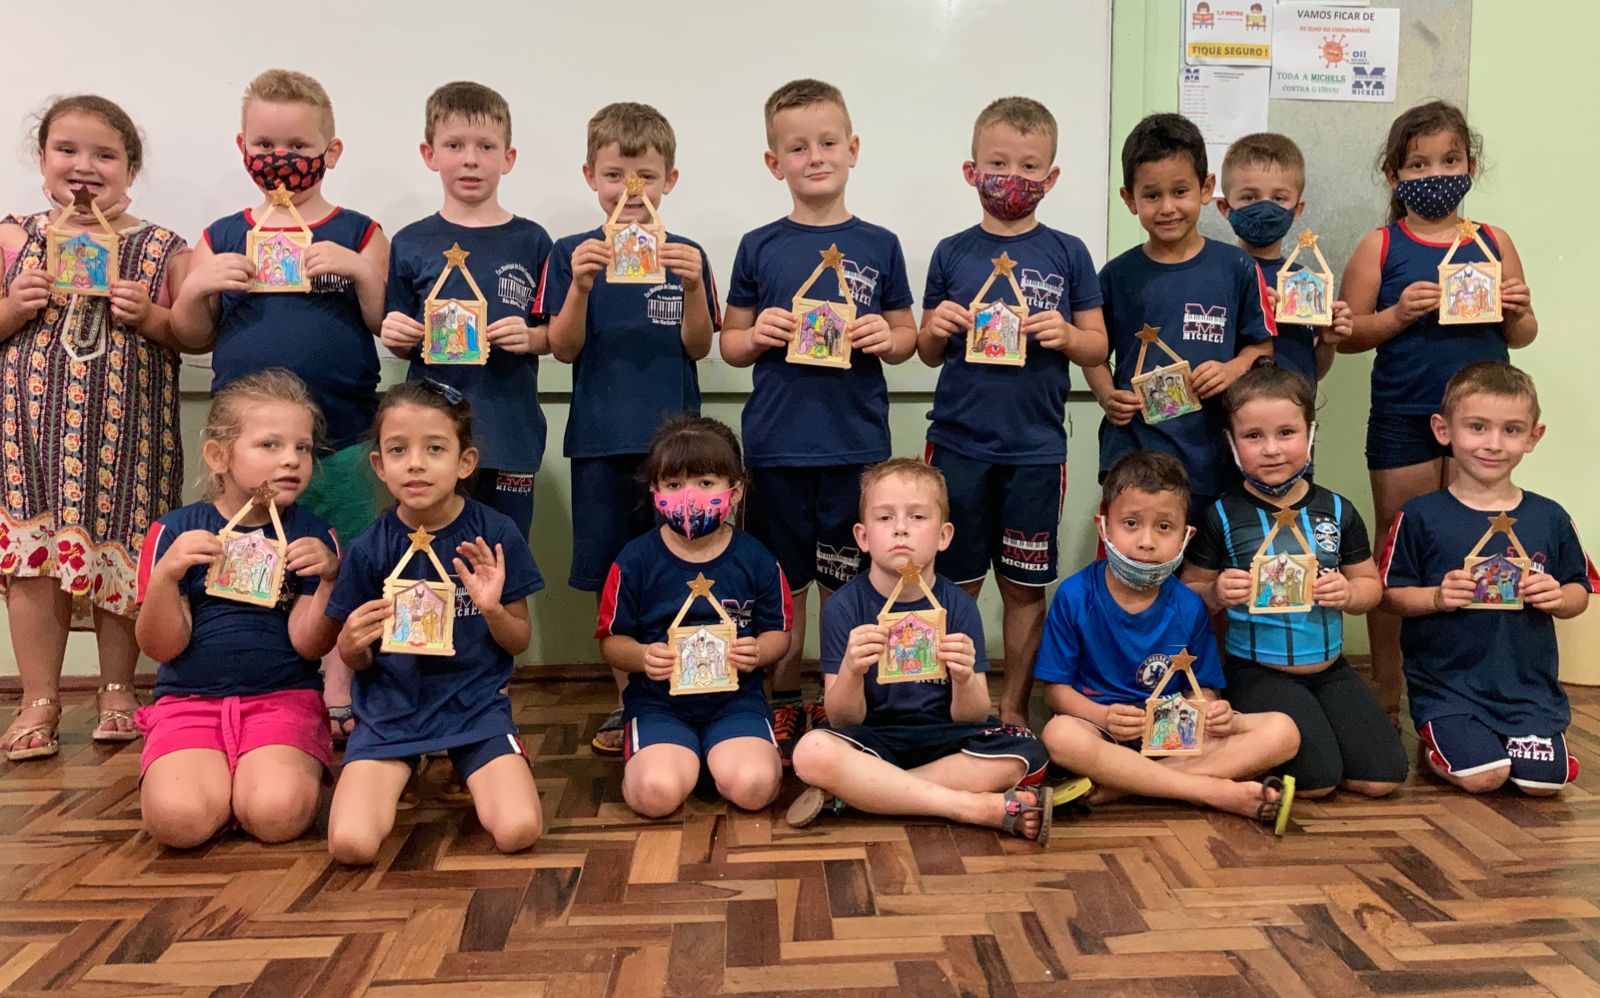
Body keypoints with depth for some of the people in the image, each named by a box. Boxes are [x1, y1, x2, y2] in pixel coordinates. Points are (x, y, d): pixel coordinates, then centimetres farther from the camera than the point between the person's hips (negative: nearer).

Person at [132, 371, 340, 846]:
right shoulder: (175, 531, 2)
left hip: (283, 698, -1)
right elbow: (162, 647, -2)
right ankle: (218, 774, 6)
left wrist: (330, 578, -21)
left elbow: (309, 644, -4)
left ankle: (304, 768, 5)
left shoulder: (312, 536, 3)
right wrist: (166, 575, -20)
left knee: (277, 813, -28)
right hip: (190, 700, 1)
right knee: (178, 817, -26)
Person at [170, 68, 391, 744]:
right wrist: (197, 288, -6)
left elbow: (390, 328, -3)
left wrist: (360, 270, -16)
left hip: (340, 441, -2)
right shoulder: (221, 239, 9)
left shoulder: (357, 236, 3)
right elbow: (191, 339, 12)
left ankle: (338, 690, 20)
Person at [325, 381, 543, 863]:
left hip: (476, 701, 0)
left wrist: (493, 609, -20)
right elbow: (358, 660, 5)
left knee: (518, 831, -19)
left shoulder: (495, 535, -7)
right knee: (350, 845, -19)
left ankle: (465, 775, 15)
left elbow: (519, 642, 2)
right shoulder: (368, 549, -5)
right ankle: (400, 776, 15)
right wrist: (353, 644, -18)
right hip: (391, 706, 1)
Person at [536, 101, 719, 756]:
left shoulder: (685, 255, 5)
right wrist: (581, 286, -19)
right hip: (600, 438, 0)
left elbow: (698, 347, 0)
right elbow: (563, 348, -2)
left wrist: (693, 288, -18)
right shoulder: (571, 253, 4)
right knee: (612, 580, 6)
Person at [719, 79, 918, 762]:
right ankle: (785, 704, 24)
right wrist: (758, 335, -12)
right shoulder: (759, 248, 4)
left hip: (855, 442, 0)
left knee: (843, 581, 8)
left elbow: (906, 336, 10)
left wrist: (886, 337, -11)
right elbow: (729, 343, 9)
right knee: (783, 581, 8)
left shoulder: (878, 246, 5)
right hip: (776, 443, 0)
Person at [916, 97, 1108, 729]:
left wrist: (1066, 334, -14)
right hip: (959, 444, 0)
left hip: (1035, 447, 0)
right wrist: (936, 329, -11)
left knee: (1025, 586, 9)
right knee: (956, 582, 7)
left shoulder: (1067, 255, 3)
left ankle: (1013, 707, 24)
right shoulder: (951, 254, 4)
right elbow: (928, 354, 11)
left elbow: (1098, 348, 6)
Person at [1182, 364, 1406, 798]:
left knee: (1382, 777, -5)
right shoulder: (1222, 516, -7)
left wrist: (1348, 592, -12)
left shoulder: (1337, 511, 3)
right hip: (1258, 672, -4)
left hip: (1329, 668, 5)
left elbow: (1370, 584, 10)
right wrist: (1214, 594, -24)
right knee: (1316, 779, -19)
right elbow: (1189, 590, -2)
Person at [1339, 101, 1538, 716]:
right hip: (1402, 422, -2)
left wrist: (1517, 311, -9)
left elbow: (1523, 335, 12)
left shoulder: (1493, 242, 6)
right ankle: (1385, 695, 19)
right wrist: (1398, 314, -18)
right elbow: (1347, 336, -3)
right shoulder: (1380, 247, 0)